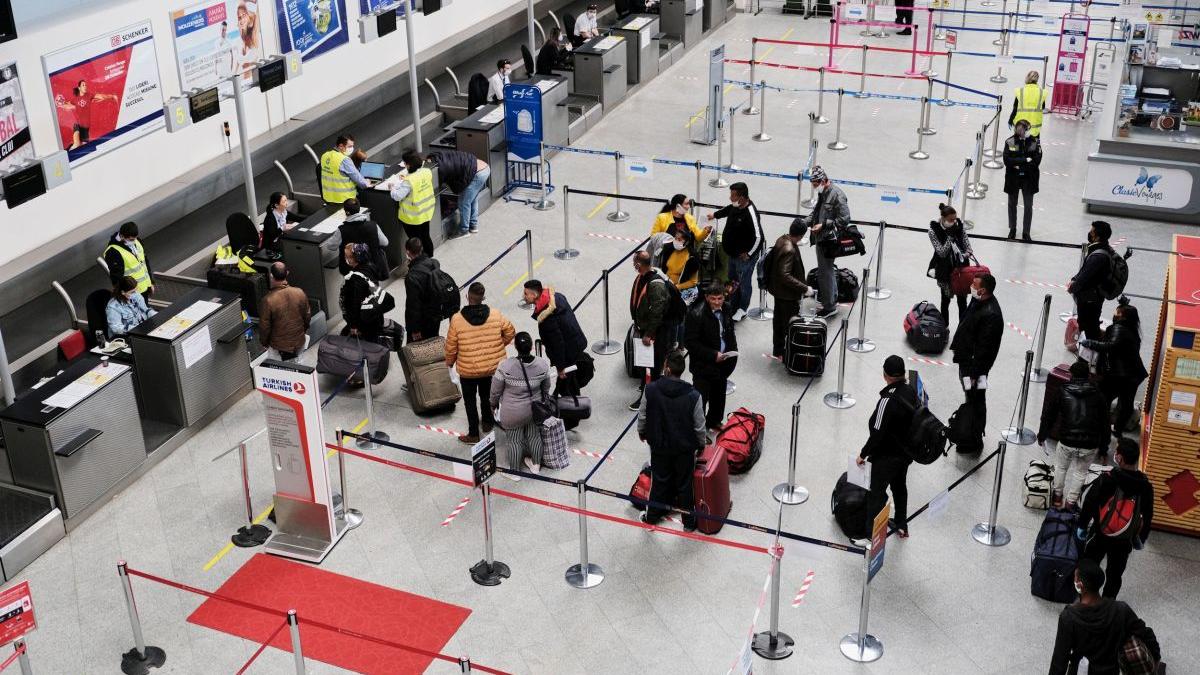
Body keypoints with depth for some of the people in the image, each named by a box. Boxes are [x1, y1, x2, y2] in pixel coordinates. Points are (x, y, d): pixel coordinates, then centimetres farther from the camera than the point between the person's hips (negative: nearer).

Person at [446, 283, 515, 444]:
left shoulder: (457, 319, -19)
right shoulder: (495, 315, -13)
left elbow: (451, 346, -11)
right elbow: (510, 332, 0)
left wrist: (449, 362, 8)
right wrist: (500, 345, 19)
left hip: (468, 370, -3)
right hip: (492, 367, 3)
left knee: (470, 400, 15)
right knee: (487, 395, 27)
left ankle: (473, 435, 21)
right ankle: (488, 423, 45)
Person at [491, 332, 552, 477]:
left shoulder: (505, 366, -27)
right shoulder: (542, 365, -18)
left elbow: (495, 391, -13)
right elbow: (546, 388, 1)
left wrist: (493, 405, 7)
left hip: (513, 413, -3)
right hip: (535, 410, 3)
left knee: (514, 440, 17)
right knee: (534, 436, 24)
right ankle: (536, 465, 45)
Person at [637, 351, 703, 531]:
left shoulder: (651, 390, -18)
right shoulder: (693, 395, -21)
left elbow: (642, 416, -4)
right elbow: (699, 426, -12)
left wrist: (642, 432, 17)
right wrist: (701, 444, 8)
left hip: (659, 446, 1)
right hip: (685, 448, -1)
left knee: (659, 481, 20)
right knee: (684, 484, 15)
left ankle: (652, 516, 36)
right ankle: (689, 521, 29)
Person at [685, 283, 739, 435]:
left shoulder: (726, 310, -1)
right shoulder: (697, 314, -22)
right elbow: (690, 342, -20)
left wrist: (732, 353, 3)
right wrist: (713, 355, -23)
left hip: (723, 363, 7)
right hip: (703, 365, -7)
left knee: (719, 395, 22)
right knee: (700, 398, -5)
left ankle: (714, 422, 44)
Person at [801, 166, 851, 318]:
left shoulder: (837, 194, -18)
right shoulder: (822, 193, 9)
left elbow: (844, 219, -19)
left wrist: (823, 225, -20)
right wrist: (807, 222, 6)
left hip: (829, 240, -9)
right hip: (820, 239, 9)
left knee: (825, 273, -4)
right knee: (828, 270, 22)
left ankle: (829, 306, 6)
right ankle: (832, 299, 37)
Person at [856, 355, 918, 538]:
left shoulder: (888, 400, -30)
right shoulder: (911, 391, -8)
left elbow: (877, 433, -26)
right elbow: (912, 421, 4)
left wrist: (863, 454, -13)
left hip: (887, 456, -8)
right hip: (906, 452, 8)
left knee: (877, 494, 5)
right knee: (900, 486, 27)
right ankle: (902, 526, 44)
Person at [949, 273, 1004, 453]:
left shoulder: (990, 315, -30)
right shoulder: (978, 301, 0)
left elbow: (984, 348, -27)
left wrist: (973, 372, -22)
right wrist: (958, 347, 23)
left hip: (976, 364, -10)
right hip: (966, 358, 10)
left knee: (975, 402, 6)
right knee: (970, 399, 25)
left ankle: (974, 441, 20)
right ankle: (969, 432, 42)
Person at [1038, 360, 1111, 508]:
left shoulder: (1062, 392, 1)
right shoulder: (1097, 395, 4)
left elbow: (1048, 415, 8)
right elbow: (1105, 423, 7)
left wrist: (1042, 436, 22)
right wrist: (1103, 448, 15)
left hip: (1067, 442, 0)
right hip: (1090, 445, 1)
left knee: (1060, 467, 26)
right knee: (1080, 472, 20)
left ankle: (1057, 496, 36)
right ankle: (1070, 503, 25)